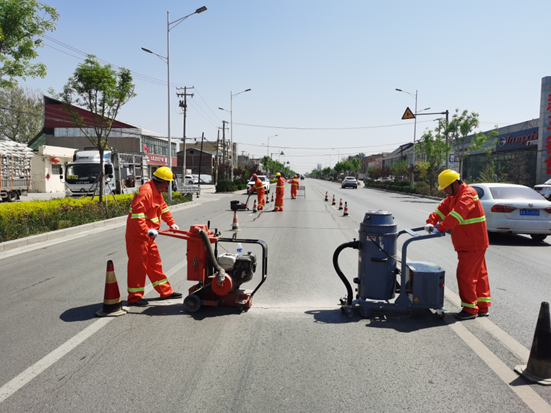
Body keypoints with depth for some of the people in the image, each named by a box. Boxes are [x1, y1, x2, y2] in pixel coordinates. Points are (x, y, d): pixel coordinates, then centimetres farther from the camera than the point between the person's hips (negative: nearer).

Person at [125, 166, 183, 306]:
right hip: (137, 235, -10)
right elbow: (136, 213, -31)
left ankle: (165, 291, 25)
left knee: (154, 263, 15)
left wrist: (171, 223, 26)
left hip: (148, 235, 10)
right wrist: (146, 230, -32)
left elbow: (163, 208, 28)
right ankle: (134, 297, 9)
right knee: (137, 265, -2)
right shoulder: (146, 191, -22)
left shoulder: (157, 192, 12)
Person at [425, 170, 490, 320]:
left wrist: (440, 228, -37)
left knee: (465, 275, -6)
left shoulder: (468, 195, -19)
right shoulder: (454, 196, 13)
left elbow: (456, 214, -32)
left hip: (473, 244, -10)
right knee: (479, 274, 14)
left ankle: (470, 309, 4)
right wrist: (430, 222, -6)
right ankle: (483, 307, 23)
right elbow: (442, 208, 10)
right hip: (467, 244, 10)